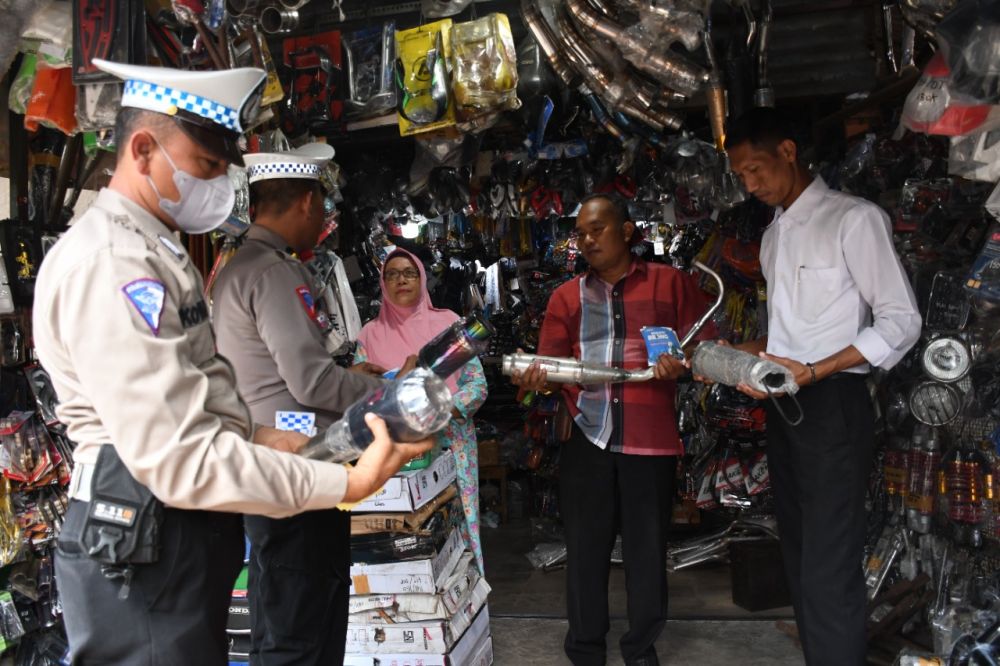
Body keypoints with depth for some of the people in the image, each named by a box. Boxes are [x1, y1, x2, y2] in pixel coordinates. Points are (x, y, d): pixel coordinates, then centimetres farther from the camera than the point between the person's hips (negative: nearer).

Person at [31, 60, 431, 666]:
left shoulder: (156, 251, 15)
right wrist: (346, 485, -26)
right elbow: (178, 458, -27)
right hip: (145, 547, -10)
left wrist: (252, 436, 4)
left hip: (190, 529, 10)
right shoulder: (109, 262, -20)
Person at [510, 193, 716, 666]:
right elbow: (551, 363, 6)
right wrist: (537, 378, -15)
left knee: (647, 548, 9)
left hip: (651, 439, -1)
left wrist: (683, 363, -15)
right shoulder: (566, 296, 12)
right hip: (586, 439, 2)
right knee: (585, 548, 9)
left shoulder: (671, 283, 6)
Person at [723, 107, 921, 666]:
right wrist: (747, 352, 3)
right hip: (783, 407, 8)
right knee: (801, 560, 13)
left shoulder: (854, 219, -8)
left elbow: (901, 321, -11)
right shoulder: (775, 233, 16)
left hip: (833, 406, -8)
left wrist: (811, 371, -19)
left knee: (830, 573, -7)